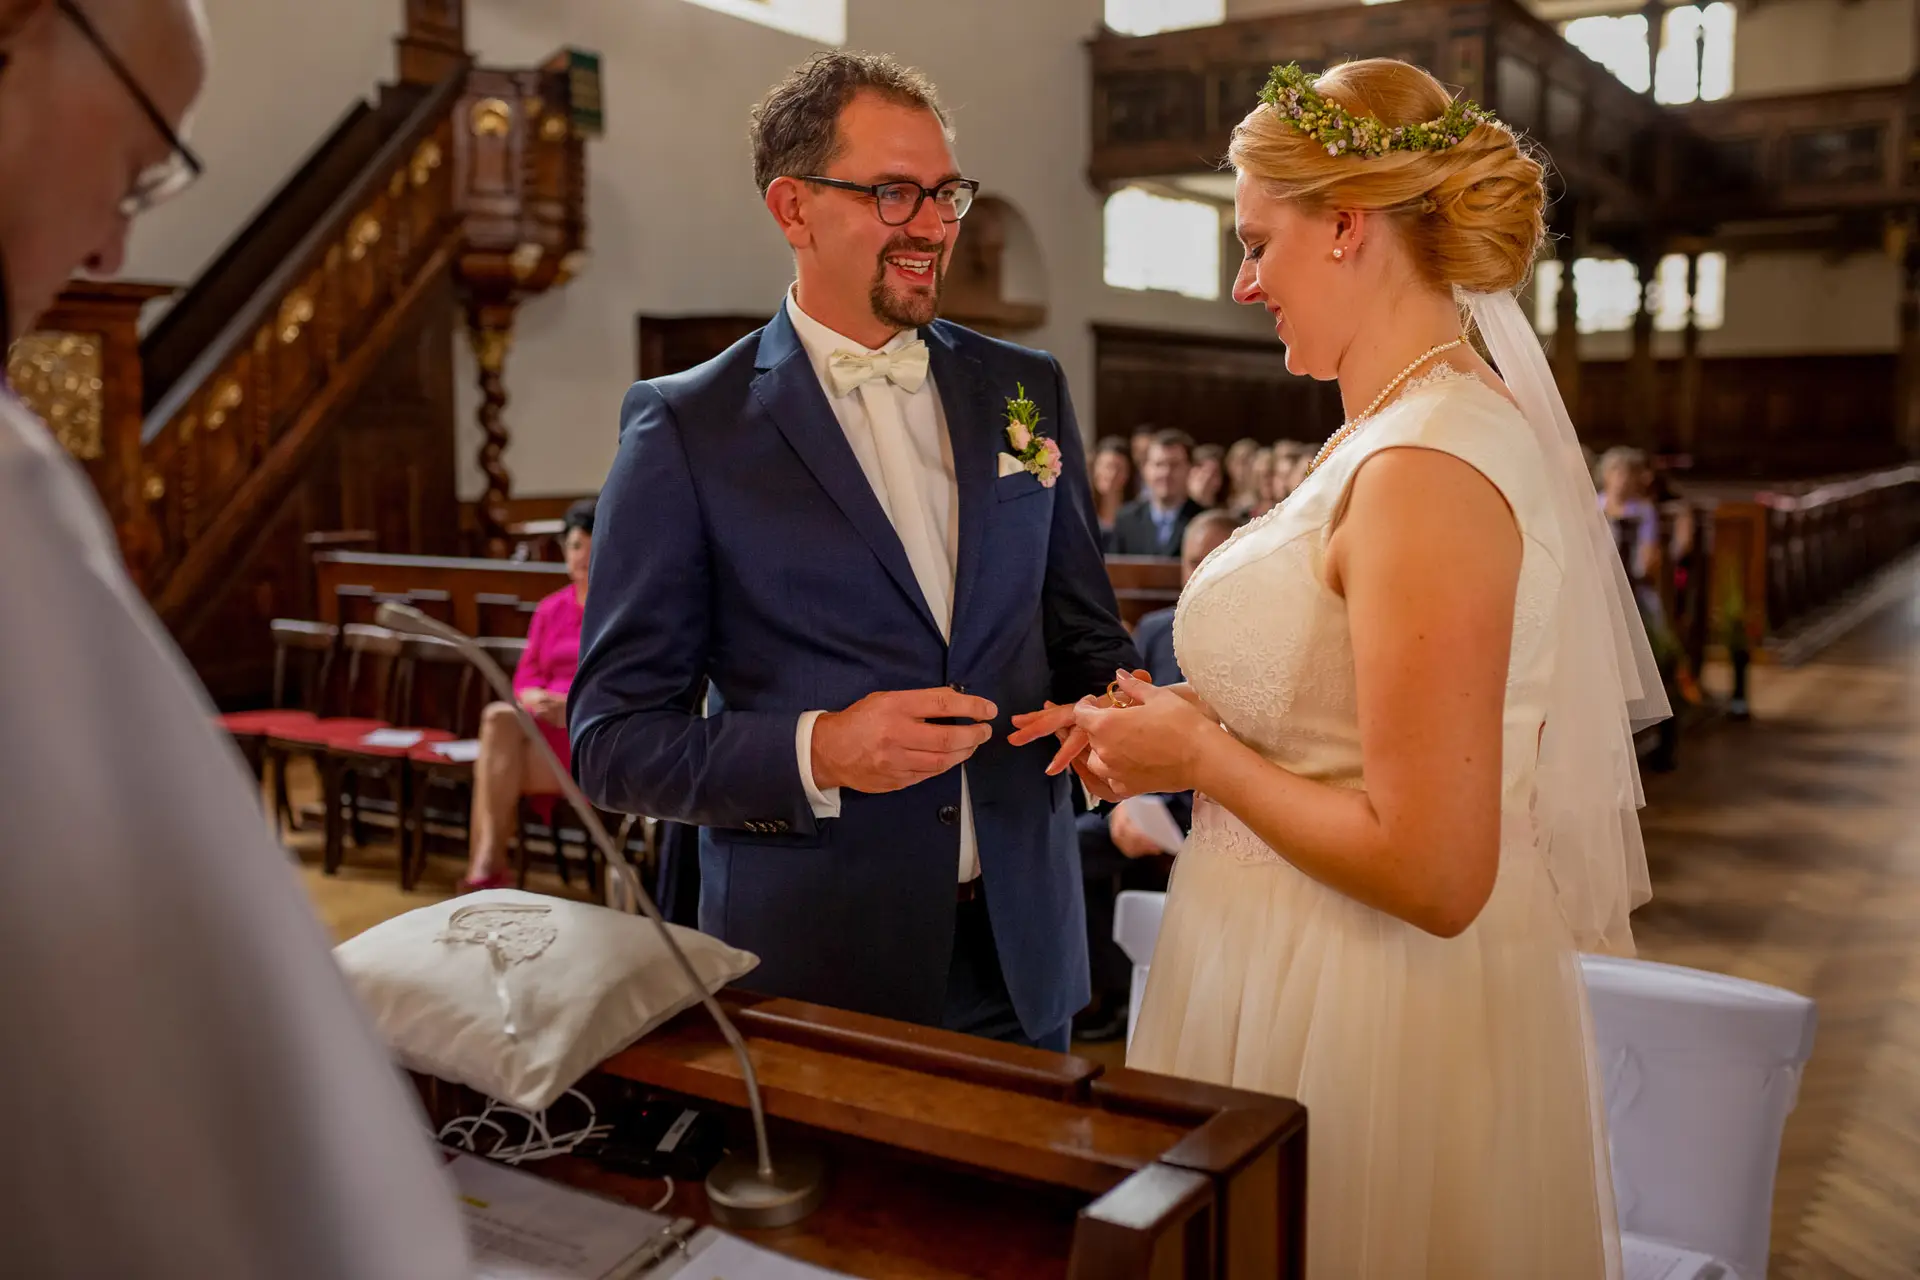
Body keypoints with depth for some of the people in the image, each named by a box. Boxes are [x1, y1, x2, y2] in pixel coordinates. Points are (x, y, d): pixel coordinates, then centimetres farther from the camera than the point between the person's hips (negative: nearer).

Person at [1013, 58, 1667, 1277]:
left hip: (1372, 1026, -9)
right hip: (1305, 981, 9)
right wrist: (1192, 726, 4)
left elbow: (1431, 872, -25)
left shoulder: (1428, 467, -24)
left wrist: (1202, 757, -14)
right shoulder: (1397, 430, 6)